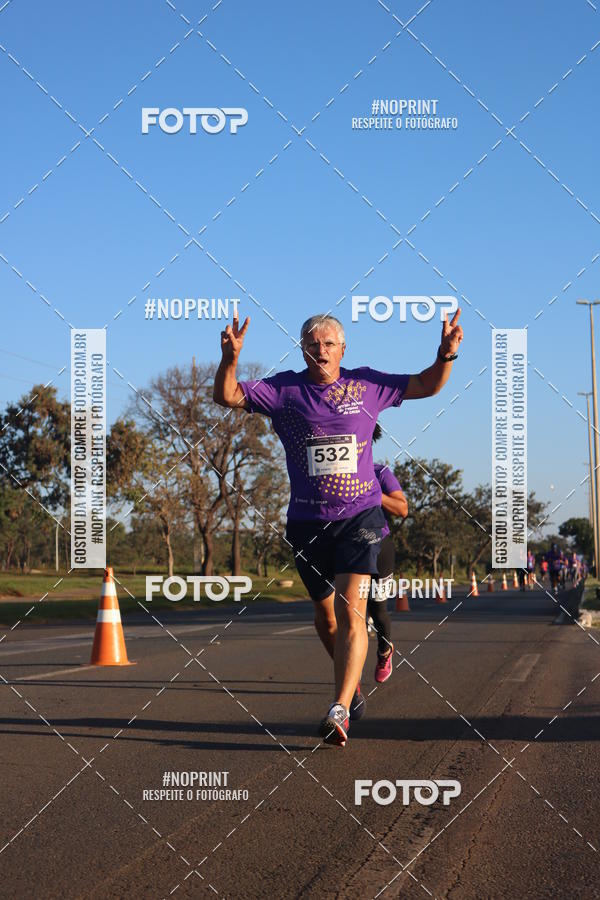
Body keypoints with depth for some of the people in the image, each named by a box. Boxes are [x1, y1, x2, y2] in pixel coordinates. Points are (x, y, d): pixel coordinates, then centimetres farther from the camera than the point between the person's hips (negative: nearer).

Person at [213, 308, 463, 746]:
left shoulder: (366, 384, 4)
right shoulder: (284, 389, 1)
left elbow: (426, 385, 14)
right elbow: (226, 396, -5)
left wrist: (446, 354, -4)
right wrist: (230, 359, -23)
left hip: (360, 516, -2)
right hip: (307, 521, 2)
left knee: (350, 612, -17)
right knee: (325, 614, 14)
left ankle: (340, 711, -23)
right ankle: (353, 685, 40)